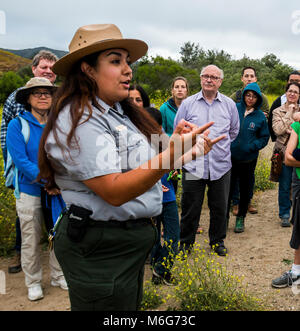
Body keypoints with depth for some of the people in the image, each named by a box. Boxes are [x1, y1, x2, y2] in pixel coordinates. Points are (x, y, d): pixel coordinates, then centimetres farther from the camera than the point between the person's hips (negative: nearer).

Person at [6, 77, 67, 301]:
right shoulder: (17, 125, -6)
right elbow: (20, 160, -14)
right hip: (30, 192, -2)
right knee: (31, 241, 10)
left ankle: (58, 276, 33)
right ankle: (33, 282, 30)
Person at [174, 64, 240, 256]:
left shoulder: (229, 104, 6)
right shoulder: (188, 103, 2)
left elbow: (234, 131, 20)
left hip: (221, 166, 2)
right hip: (193, 166, -1)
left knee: (220, 208, 12)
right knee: (190, 208, 6)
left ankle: (218, 241, 32)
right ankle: (185, 243, 24)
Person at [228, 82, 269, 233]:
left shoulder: (260, 116, -1)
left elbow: (264, 137, 5)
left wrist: (253, 146, -11)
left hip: (249, 159, 1)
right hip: (230, 157, -1)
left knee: (245, 189, 12)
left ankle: (241, 218, 30)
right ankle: (224, 217, 20)